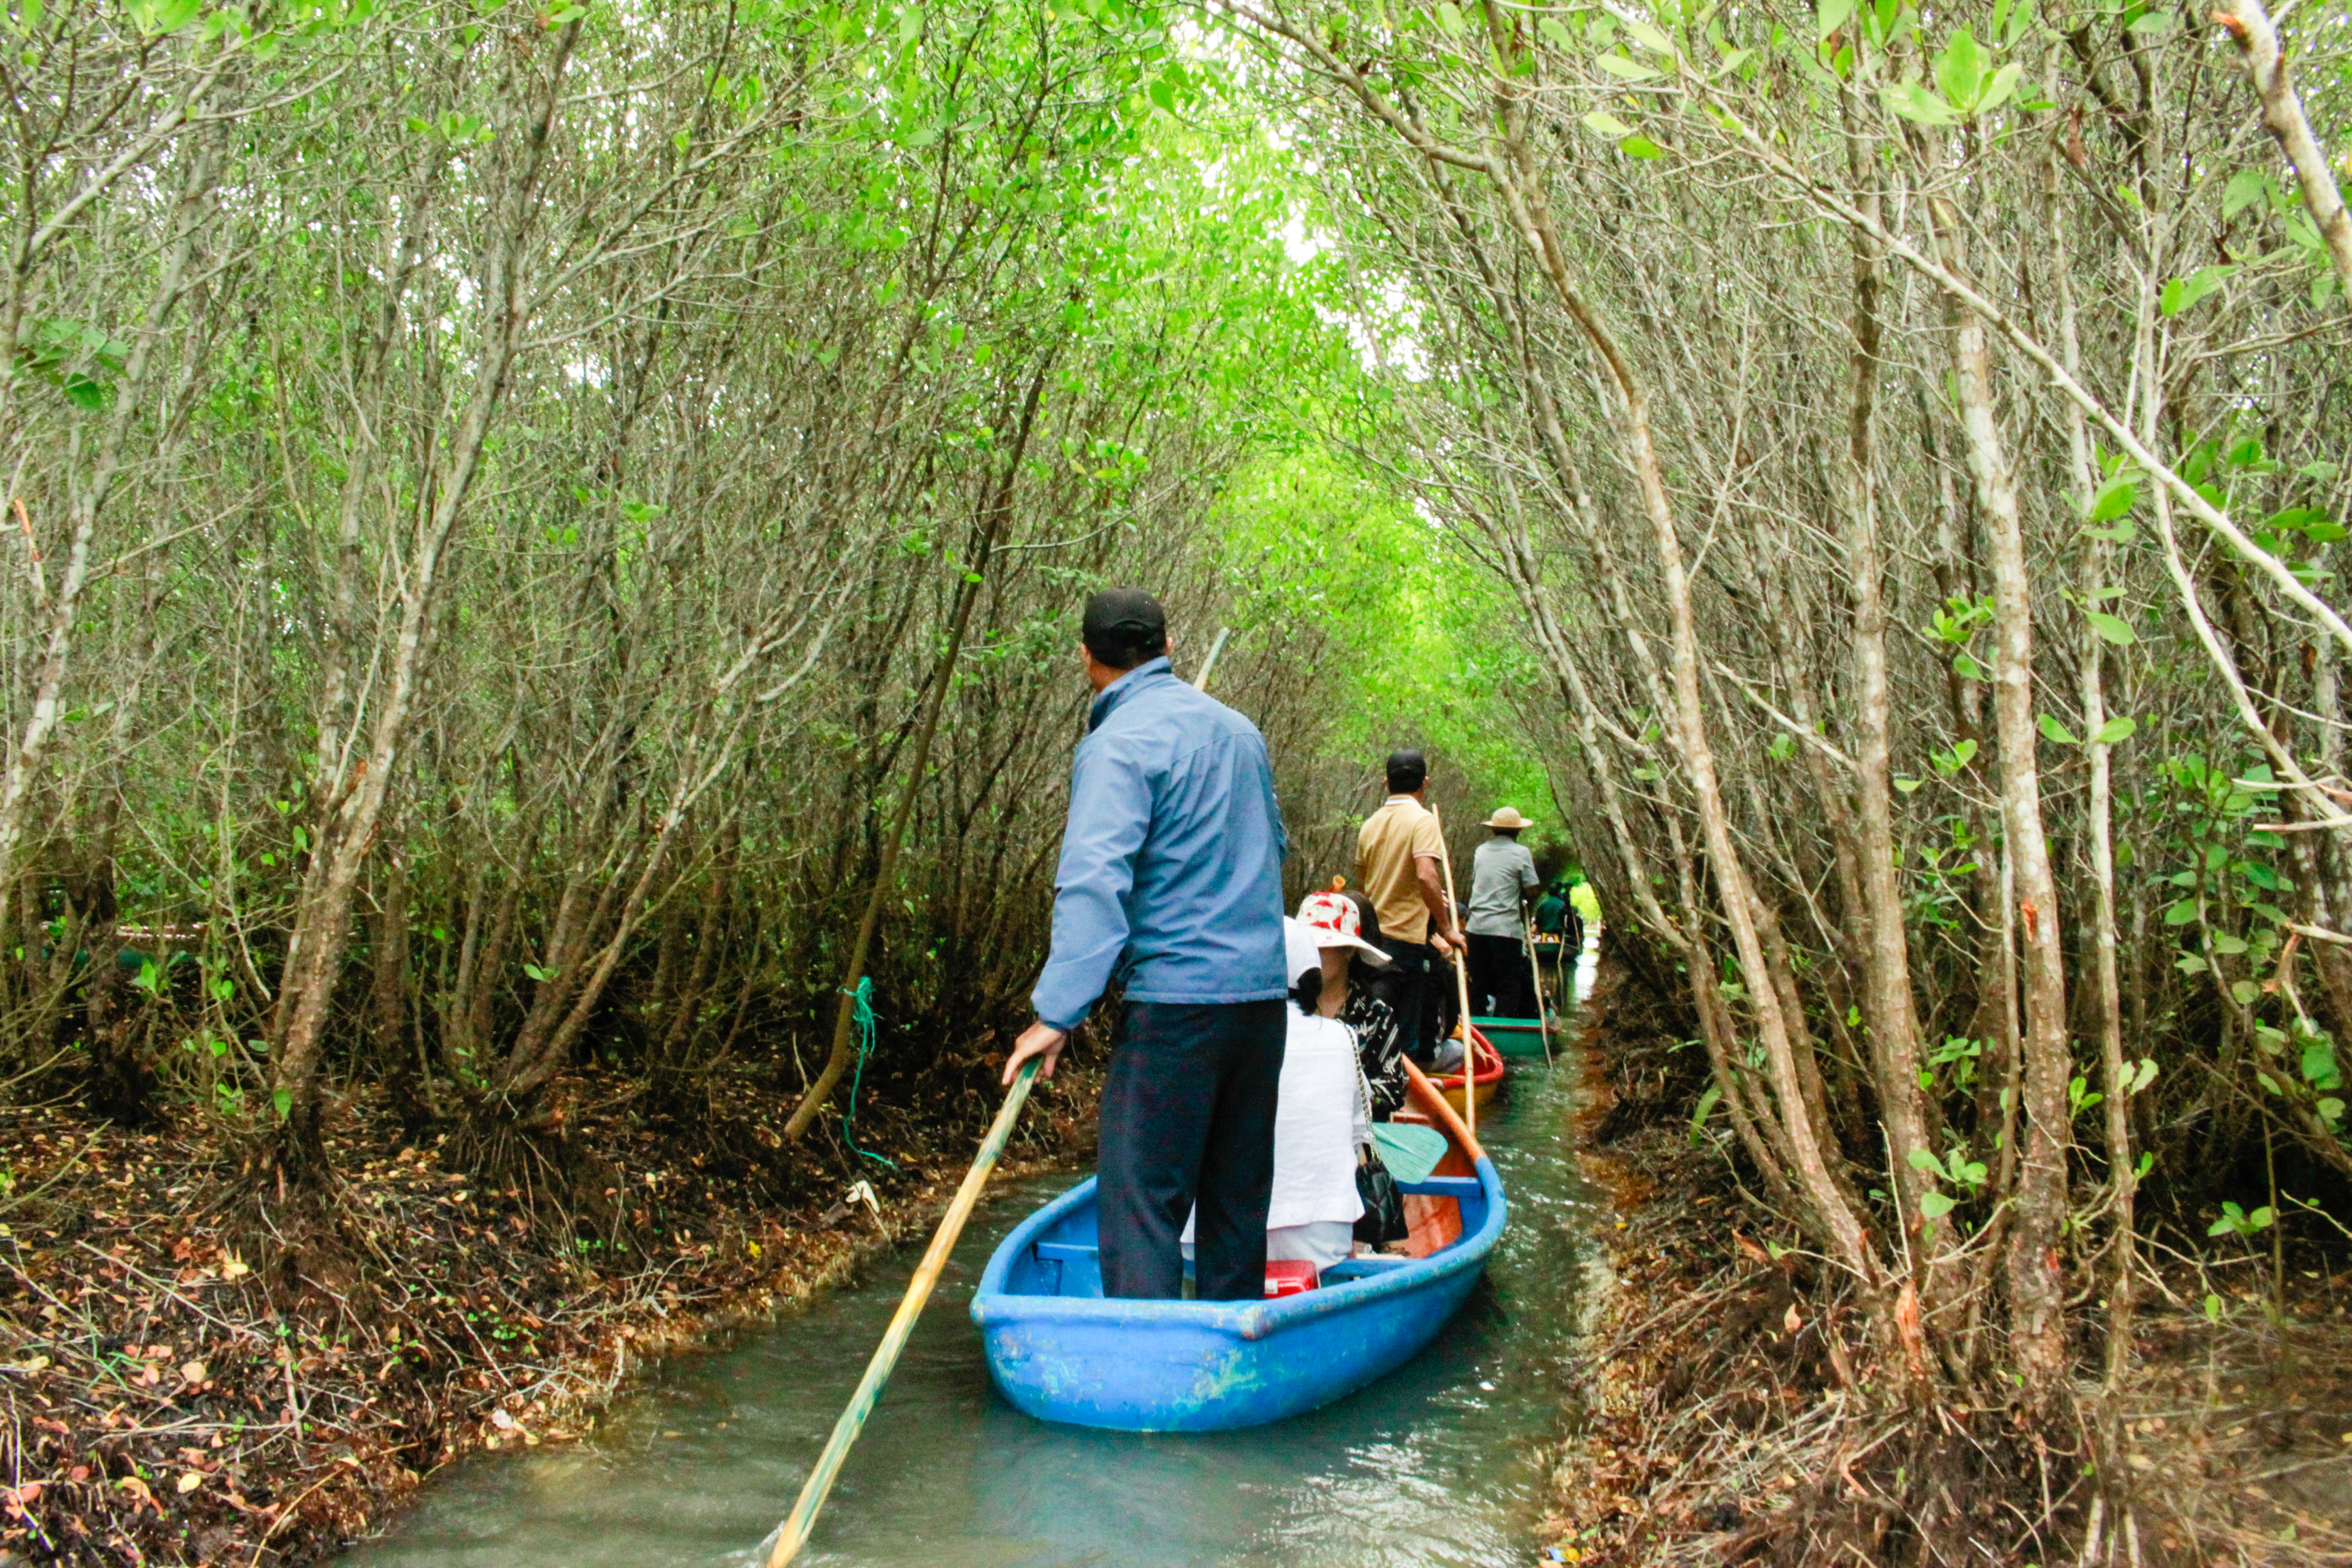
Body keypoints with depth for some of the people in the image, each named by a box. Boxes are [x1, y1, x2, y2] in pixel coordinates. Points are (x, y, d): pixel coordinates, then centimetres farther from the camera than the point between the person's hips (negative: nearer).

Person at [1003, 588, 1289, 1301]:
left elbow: (1095, 882, -21)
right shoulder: (1240, 729, 13)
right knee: (1237, 1196, 17)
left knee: (1141, 1201, -4)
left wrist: (1056, 1013, -22)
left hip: (1174, 1001, -8)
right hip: (1263, 994, 8)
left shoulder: (1119, 743, -11)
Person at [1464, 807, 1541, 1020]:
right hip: (1507, 928, -5)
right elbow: (1532, 888, -4)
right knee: (1508, 988, 1)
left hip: (1477, 926, 5)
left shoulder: (1481, 851, 12)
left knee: (1478, 986, 12)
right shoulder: (1521, 853, -3)